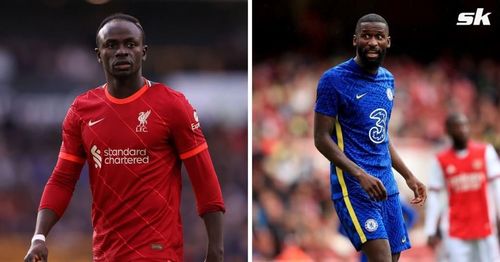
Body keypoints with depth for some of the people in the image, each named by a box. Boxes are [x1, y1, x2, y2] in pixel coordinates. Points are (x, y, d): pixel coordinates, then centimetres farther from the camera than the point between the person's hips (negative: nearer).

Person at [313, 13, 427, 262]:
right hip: (353, 187, -8)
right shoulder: (334, 80, -9)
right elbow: (322, 139, -12)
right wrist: (360, 175, -22)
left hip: (386, 186, 8)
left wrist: (408, 176, 21)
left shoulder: (387, 80, 14)